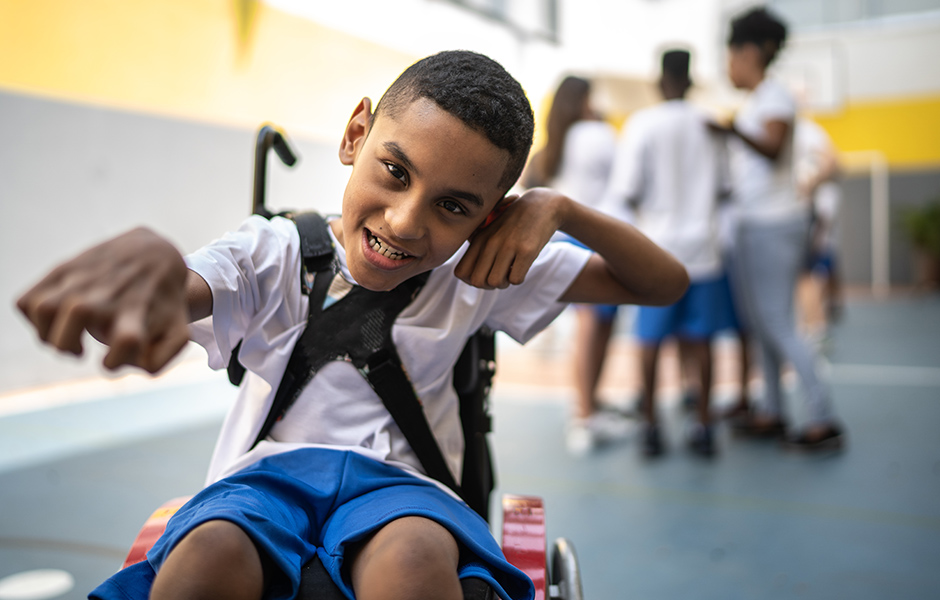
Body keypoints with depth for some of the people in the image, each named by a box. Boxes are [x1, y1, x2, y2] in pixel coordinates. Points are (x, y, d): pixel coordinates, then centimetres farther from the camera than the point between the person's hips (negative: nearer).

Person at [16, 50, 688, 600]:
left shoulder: (481, 274, 6)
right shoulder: (273, 253, 2)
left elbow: (666, 284, 10)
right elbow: (183, 292, -21)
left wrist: (560, 207, -8)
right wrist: (142, 257, -48)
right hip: (264, 474, 0)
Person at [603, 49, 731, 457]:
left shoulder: (642, 124, -7)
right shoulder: (708, 123, 4)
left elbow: (626, 191, -11)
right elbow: (724, 186, 10)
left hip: (657, 246, -3)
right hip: (701, 246, 3)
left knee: (650, 339, 6)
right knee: (699, 340, 7)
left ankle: (650, 426, 11)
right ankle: (703, 427, 12)